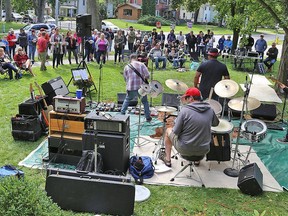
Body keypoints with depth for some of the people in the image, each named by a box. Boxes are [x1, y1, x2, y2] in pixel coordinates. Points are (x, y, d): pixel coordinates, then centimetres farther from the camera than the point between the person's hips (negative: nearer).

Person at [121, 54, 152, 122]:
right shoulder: (141, 65, -2)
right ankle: (148, 117, 19)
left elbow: (125, 78, 11)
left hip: (131, 88, 1)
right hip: (141, 88, -1)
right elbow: (147, 75, -8)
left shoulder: (127, 67, 4)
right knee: (145, 101, 17)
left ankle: (122, 114, 23)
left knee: (127, 100, 25)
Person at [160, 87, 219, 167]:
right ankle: (197, 160, 41)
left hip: (185, 150, -4)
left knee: (168, 130, 23)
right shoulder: (210, 110, -4)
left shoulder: (184, 110, -17)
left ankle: (167, 159, 31)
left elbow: (176, 132, -14)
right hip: (203, 151, 4)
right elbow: (216, 123, 15)